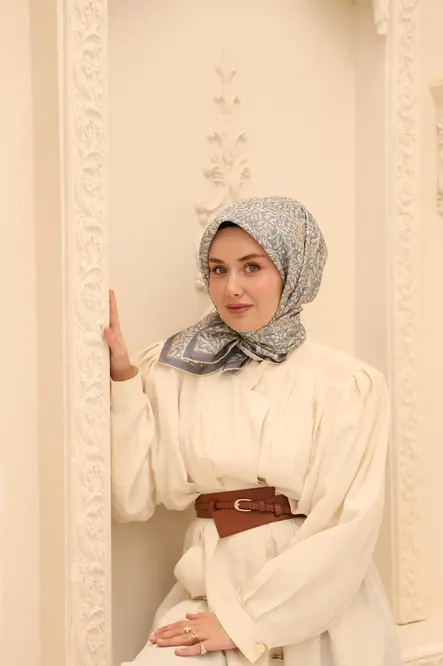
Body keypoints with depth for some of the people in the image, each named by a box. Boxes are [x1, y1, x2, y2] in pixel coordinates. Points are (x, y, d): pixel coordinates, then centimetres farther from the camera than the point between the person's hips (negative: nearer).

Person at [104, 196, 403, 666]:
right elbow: (133, 499, -4)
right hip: (212, 589, 0)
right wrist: (121, 378, -11)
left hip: (320, 612, 0)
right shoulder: (173, 370, 2)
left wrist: (246, 621, -12)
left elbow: (346, 528, -10)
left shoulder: (349, 385, -5)